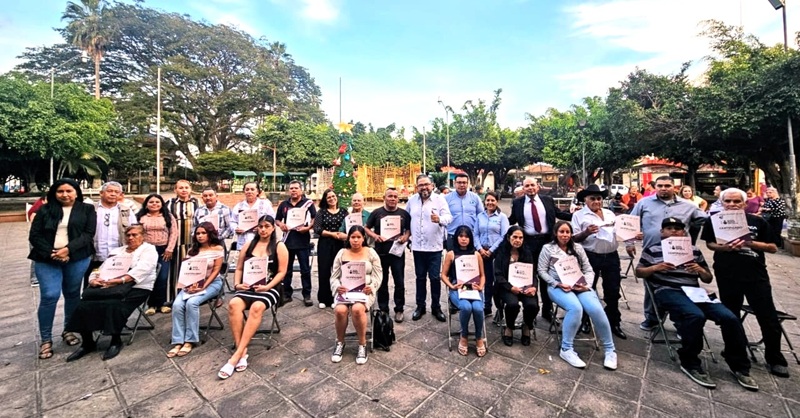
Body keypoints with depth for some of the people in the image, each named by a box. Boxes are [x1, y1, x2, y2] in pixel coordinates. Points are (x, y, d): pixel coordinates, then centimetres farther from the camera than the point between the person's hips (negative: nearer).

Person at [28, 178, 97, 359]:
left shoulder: (87, 210, 4)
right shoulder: (45, 210, 8)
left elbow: (88, 234, -5)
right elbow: (34, 235, 3)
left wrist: (68, 249, -17)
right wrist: (50, 253, -11)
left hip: (77, 259, 0)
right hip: (47, 259, 1)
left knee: (72, 294, 9)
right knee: (49, 296, -5)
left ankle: (68, 330, 26)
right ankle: (46, 339, 9)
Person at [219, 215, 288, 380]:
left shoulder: (279, 247, 2)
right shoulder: (248, 245, 13)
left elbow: (282, 272, -3)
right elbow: (239, 268, 15)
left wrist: (267, 287, -16)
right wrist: (237, 284, -3)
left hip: (270, 289, -3)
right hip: (248, 287, 3)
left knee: (257, 307, -35)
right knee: (233, 304, -30)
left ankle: (237, 354, -28)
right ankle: (242, 351, -24)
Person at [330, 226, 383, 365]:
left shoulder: (371, 253, 5)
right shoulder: (341, 253, 8)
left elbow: (378, 275, 2)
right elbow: (334, 277, 7)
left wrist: (372, 287, -17)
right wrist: (337, 287, -14)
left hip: (365, 291, -2)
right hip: (345, 291, 2)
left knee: (357, 309, -33)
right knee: (340, 310, -29)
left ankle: (362, 344, -10)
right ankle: (340, 343, 0)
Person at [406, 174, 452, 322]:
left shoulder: (439, 199, -5)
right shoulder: (412, 200, 6)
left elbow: (448, 217, -17)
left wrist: (440, 219, -38)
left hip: (434, 246, -3)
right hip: (418, 246, 3)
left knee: (435, 277, 4)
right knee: (420, 277, 13)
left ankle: (436, 307, 21)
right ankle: (420, 306, 27)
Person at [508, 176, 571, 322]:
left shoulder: (547, 200, 6)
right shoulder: (517, 203, 2)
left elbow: (559, 214, 16)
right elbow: (512, 220, 8)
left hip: (547, 240, 2)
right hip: (528, 242, -1)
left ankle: (547, 310, 25)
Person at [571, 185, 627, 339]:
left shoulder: (610, 214, 13)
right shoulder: (579, 215, -3)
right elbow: (574, 238, -9)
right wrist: (586, 233, -27)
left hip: (611, 256, 4)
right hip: (591, 257, -4)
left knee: (613, 291, 12)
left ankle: (614, 323, 28)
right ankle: (585, 321, 26)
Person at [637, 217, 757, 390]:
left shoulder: (694, 250, 20)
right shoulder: (652, 249, 8)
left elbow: (708, 278, 20)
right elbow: (639, 272, 7)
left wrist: (700, 270, -3)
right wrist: (656, 267, -11)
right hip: (668, 291, -5)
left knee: (730, 318, -16)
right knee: (696, 316, -32)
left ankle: (739, 366, 5)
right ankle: (690, 363, -14)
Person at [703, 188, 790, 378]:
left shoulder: (758, 221, 2)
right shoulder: (714, 220, 0)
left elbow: (773, 248, 2)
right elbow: (709, 244, 5)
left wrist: (751, 243, -15)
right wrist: (724, 247, -15)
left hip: (756, 275, 1)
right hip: (727, 276, 0)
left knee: (769, 319, 5)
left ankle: (775, 359, 24)